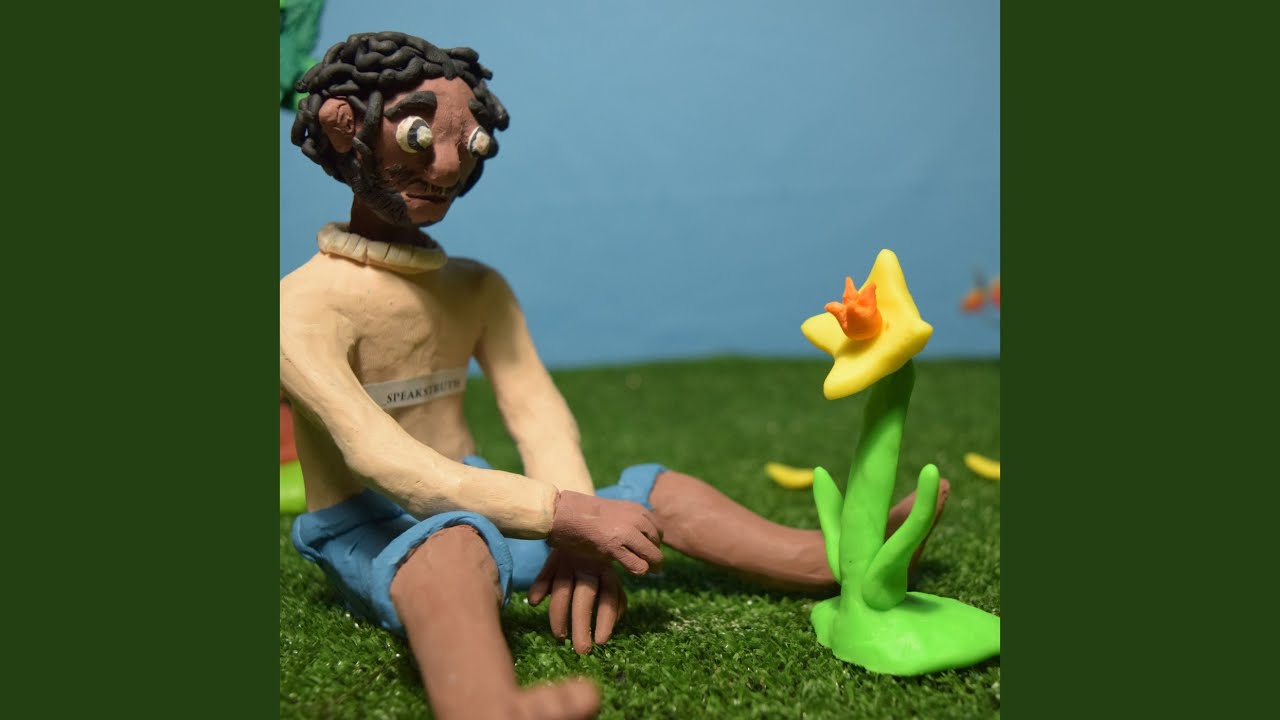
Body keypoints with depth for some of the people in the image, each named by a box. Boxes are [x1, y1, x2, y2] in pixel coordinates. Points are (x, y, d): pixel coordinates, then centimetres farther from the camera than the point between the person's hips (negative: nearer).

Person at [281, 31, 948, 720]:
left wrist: (577, 539, -21)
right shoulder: (303, 308, -14)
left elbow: (536, 413, -2)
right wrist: (566, 513, -34)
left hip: (475, 505, 7)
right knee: (453, 544, -41)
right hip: (369, 537, -7)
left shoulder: (476, 289, 10)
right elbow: (379, 458, -27)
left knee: (658, 492, -5)